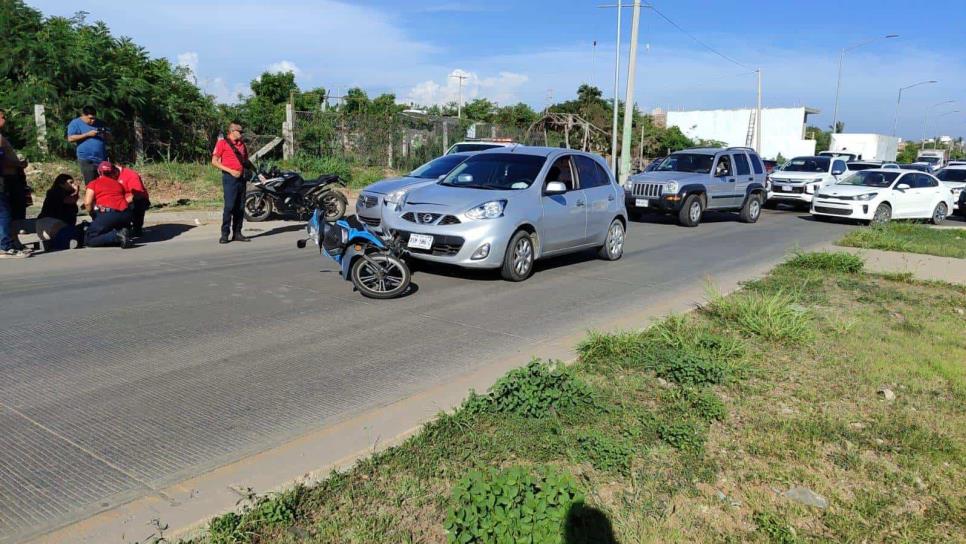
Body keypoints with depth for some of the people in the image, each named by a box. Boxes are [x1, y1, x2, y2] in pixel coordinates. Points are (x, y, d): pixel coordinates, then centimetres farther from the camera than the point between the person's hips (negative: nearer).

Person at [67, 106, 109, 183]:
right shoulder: (75, 123, -1)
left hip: (103, 159, 5)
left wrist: (105, 134, -5)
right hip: (87, 160, -5)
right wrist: (88, 134, -17)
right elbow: (70, 138, -12)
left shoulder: (99, 123, 14)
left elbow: (109, 134, 19)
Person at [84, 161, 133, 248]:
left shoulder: (93, 183, 14)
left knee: (90, 239, 5)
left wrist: (93, 214, 18)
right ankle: (122, 234, -5)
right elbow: (129, 198, 16)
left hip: (108, 213, -4)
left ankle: (117, 236, -18)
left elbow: (88, 203, 2)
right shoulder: (118, 183, 25)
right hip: (126, 214, 4)